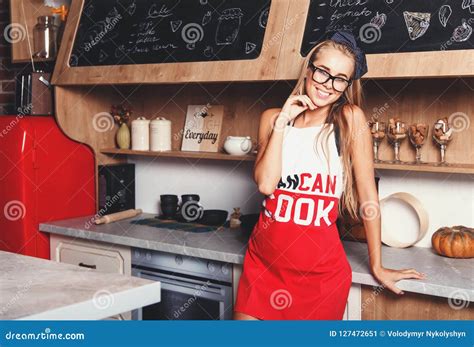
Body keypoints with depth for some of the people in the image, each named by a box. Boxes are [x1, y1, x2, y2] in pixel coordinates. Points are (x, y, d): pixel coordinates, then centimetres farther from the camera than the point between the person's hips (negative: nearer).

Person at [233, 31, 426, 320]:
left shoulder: (350, 118, -5)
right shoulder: (273, 118, 4)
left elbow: (367, 193, -4)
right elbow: (265, 184, -9)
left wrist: (377, 266, -2)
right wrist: (282, 123, -12)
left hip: (320, 269, -3)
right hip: (263, 260, 3)